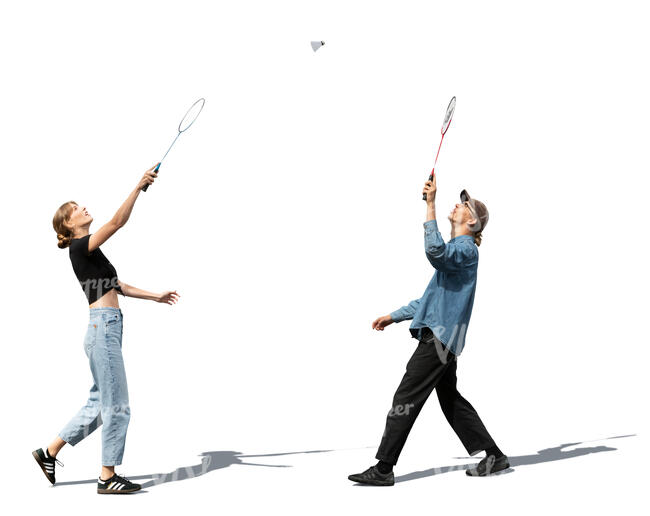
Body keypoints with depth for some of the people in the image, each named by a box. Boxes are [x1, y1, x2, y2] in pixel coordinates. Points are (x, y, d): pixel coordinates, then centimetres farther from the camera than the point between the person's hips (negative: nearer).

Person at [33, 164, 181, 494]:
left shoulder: (90, 253, 22)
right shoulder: (80, 247, -6)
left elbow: (119, 287, 25)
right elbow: (117, 222, -19)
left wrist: (155, 296, 24)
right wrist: (138, 187, -21)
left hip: (105, 327, 10)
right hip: (103, 326, -10)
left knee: (100, 402, 14)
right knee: (116, 404, -6)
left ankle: (49, 452, 21)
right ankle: (108, 477, 0)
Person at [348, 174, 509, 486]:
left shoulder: (466, 249, -9)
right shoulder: (456, 250, 24)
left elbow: (436, 252, -33)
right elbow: (432, 297, 29)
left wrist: (430, 206, -30)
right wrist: (394, 317, 27)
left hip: (440, 336, -11)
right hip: (440, 335, 11)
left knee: (406, 398, -10)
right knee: (450, 399, 14)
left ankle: (383, 469, -7)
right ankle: (494, 456, 20)